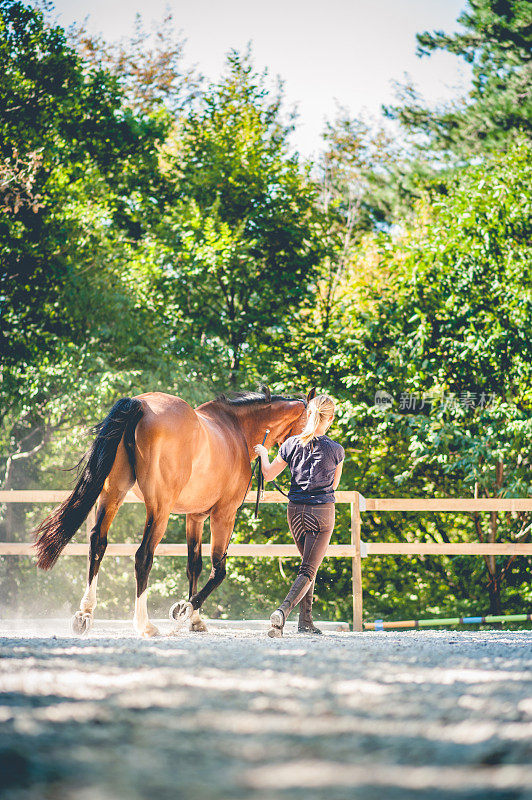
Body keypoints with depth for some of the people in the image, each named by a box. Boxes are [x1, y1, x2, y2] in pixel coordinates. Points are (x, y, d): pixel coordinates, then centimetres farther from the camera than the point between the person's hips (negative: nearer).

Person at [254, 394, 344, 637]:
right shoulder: (336, 450, -10)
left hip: (295, 511, 3)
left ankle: (306, 621, 22)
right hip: (322, 512, -3)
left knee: (308, 564, 22)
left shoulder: (292, 444, -5)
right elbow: (334, 484, 5)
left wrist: (263, 453, 22)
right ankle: (283, 611, -27)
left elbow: (269, 474, 4)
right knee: (309, 570, -3)